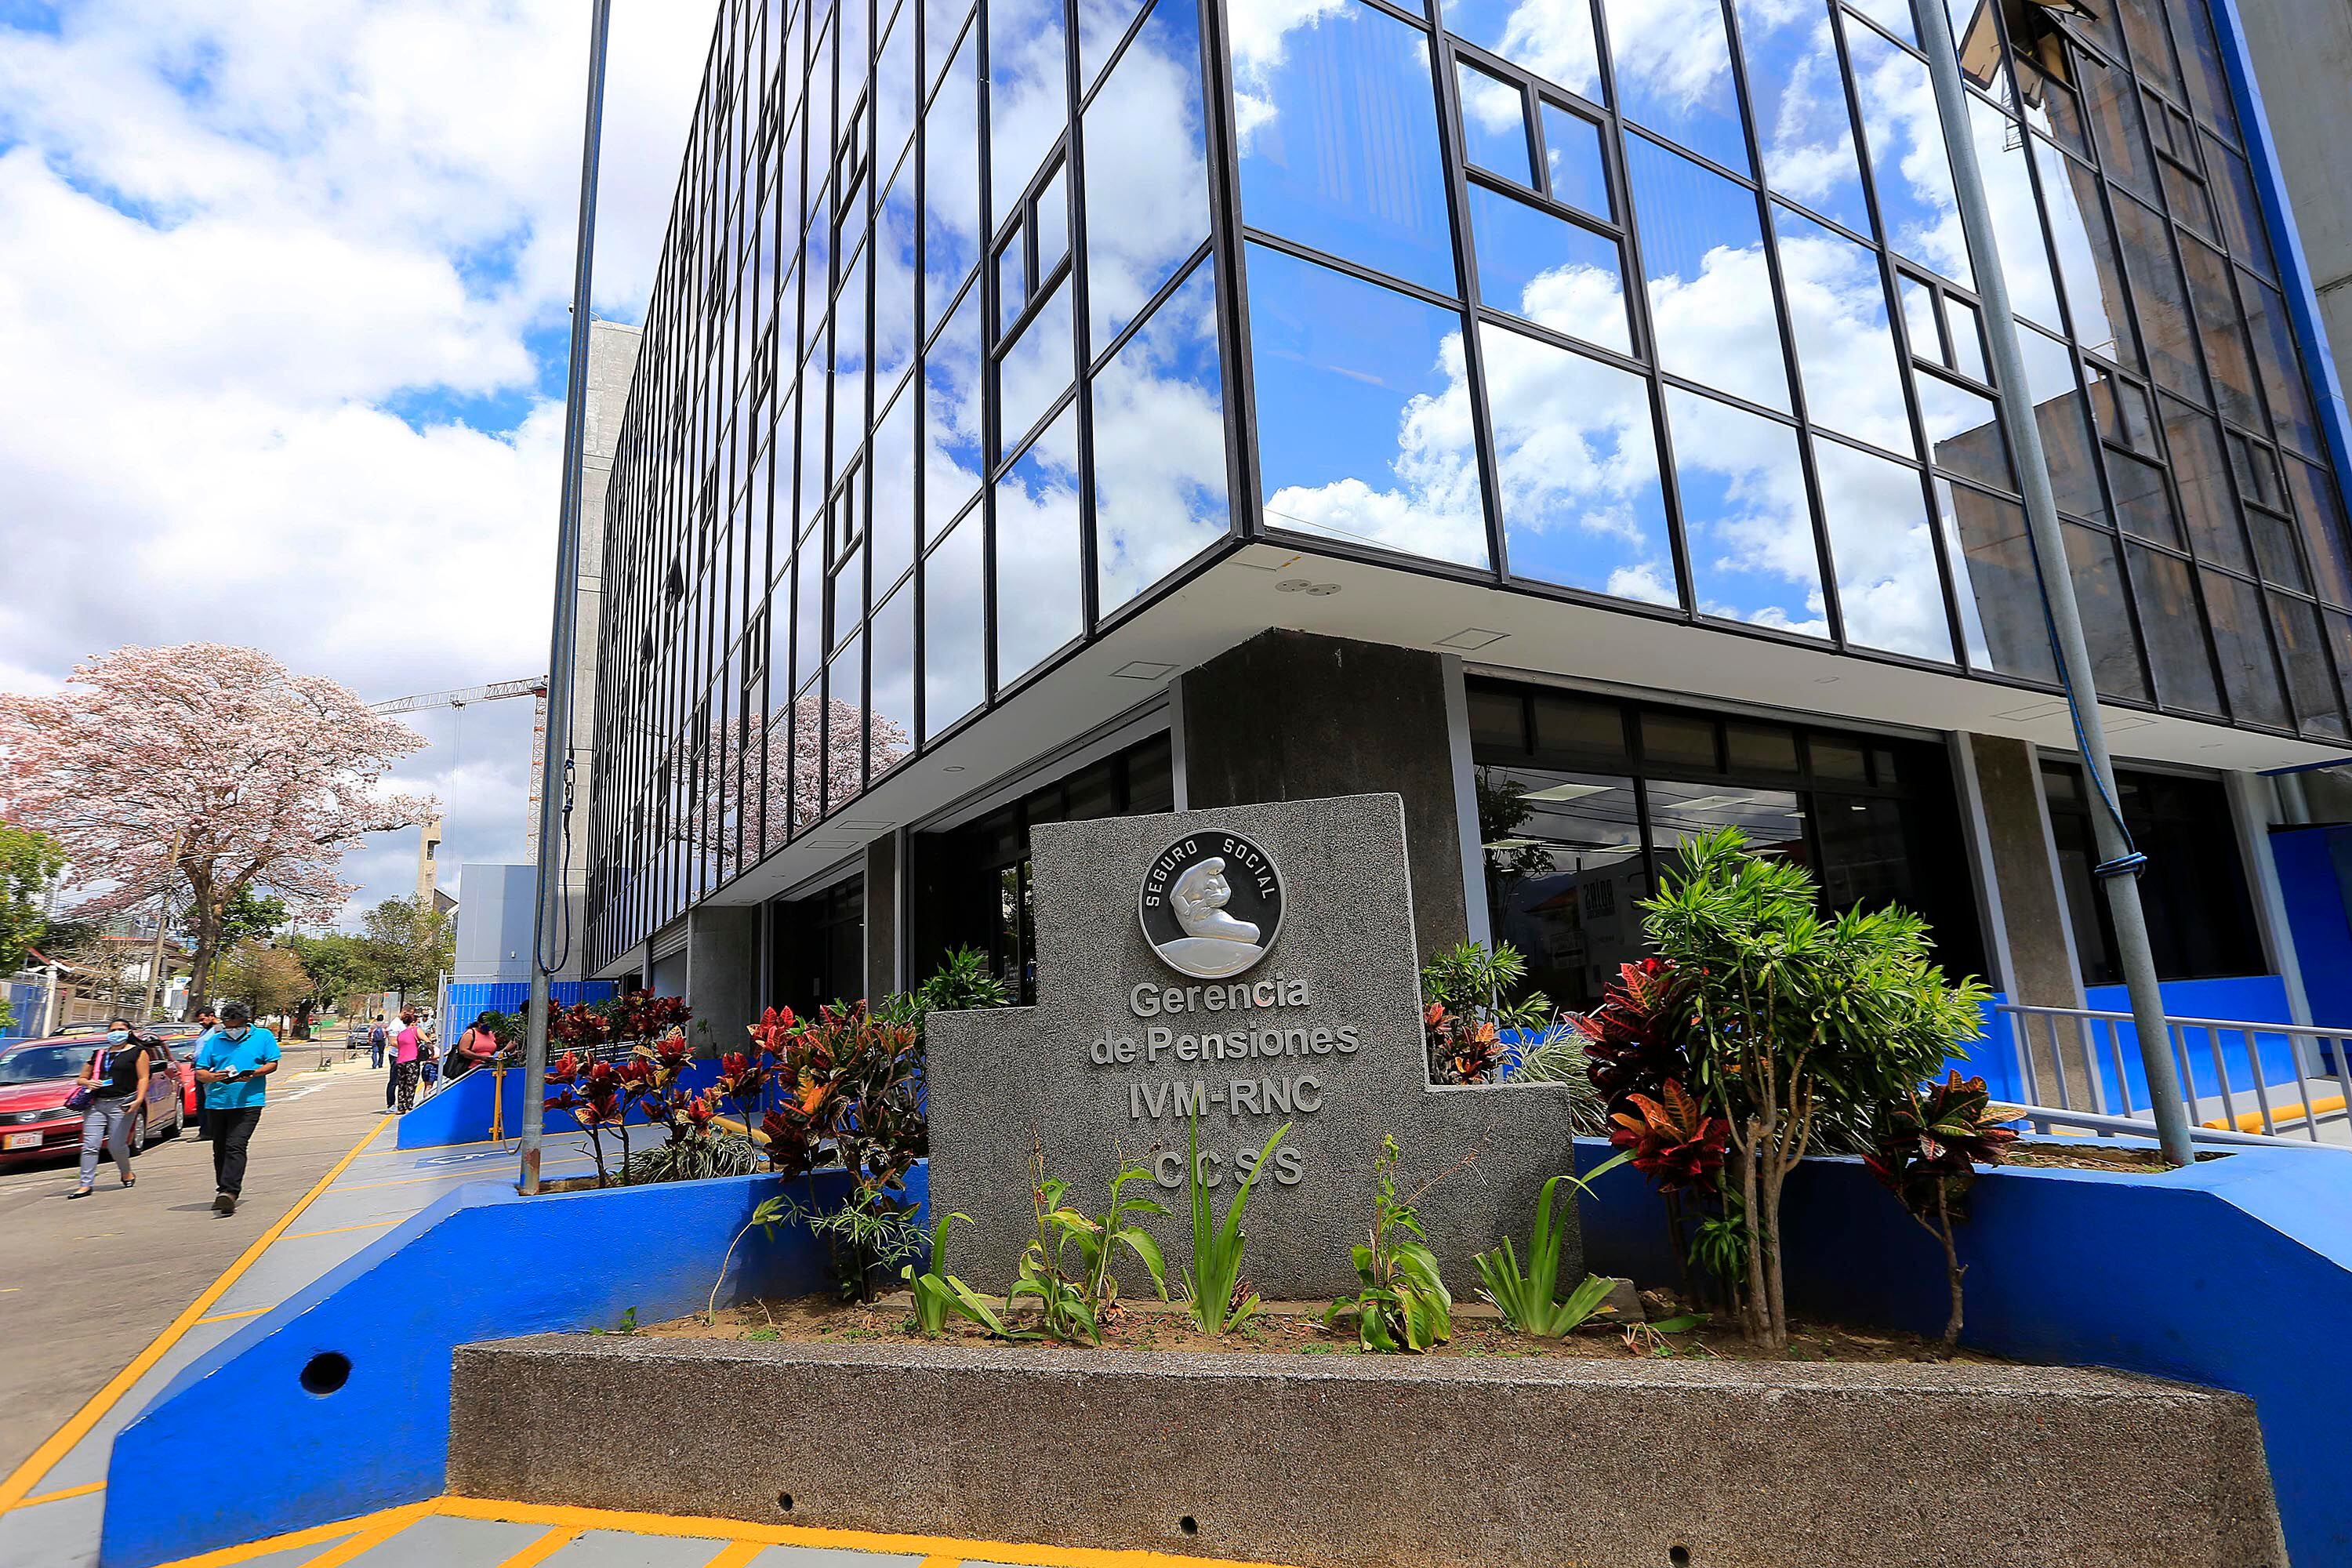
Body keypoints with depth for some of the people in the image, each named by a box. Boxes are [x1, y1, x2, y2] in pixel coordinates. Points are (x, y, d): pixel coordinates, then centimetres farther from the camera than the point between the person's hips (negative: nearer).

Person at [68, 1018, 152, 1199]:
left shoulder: (137, 1053, 6)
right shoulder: (98, 1055, 18)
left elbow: (143, 1079, -1)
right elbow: (82, 1078, 21)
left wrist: (139, 1100, -14)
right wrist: (87, 1083, -3)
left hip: (121, 1104, -4)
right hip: (96, 1104, 4)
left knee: (116, 1145, -3)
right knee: (90, 1145, -5)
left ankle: (126, 1173, 22)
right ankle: (86, 1185, -4)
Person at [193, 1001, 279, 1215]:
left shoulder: (263, 1036, 6)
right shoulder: (214, 1041, 10)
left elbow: (272, 1063, 4)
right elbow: (199, 1072, 8)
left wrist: (254, 1073, -15)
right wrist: (213, 1077, -14)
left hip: (248, 1102, -4)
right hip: (218, 1102, 4)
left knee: (235, 1146, -16)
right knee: (219, 1149, 13)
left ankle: (229, 1192, -23)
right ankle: (224, 1191, 27)